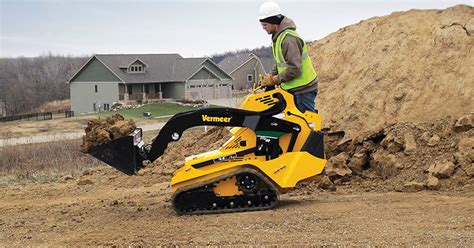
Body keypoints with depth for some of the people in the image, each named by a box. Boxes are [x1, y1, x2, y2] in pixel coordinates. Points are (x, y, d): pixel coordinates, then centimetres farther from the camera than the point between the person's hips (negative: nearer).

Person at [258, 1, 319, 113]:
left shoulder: (289, 39, -21)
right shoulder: (277, 37, 12)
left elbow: (295, 68, -26)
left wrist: (274, 80, -18)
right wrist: (271, 76, 5)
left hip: (303, 88, -10)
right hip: (295, 88, 10)